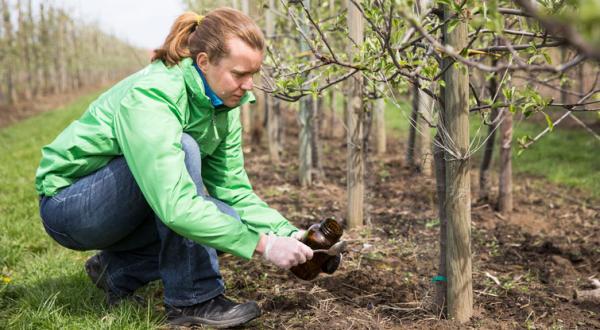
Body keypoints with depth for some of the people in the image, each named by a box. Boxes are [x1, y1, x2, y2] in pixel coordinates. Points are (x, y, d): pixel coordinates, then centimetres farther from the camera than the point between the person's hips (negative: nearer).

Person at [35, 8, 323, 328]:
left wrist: (289, 234, -16)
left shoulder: (221, 105, -5)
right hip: (66, 204, -7)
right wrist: (263, 244, -37)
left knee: (231, 219, -11)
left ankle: (118, 269, 7)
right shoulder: (151, 96, -30)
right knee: (182, 148, -30)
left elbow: (235, 191, -3)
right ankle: (192, 299, -21)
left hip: (122, 214, 8)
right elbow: (175, 206, -39)